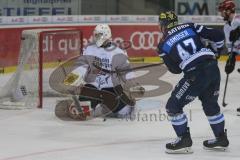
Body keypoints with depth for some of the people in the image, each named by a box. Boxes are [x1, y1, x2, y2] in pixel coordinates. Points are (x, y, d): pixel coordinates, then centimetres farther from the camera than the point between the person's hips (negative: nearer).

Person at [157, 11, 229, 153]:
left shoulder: (163, 45, 7)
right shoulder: (190, 27, 13)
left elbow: (175, 69, 14)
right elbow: (218, 36, 10)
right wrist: (216, 51, 28)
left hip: (195, 75, -5)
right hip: (213, 68, 5)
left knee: (173, 106, 9)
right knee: (211, 104, 26)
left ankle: (184, 140, 11)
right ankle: (221, 138, 34)